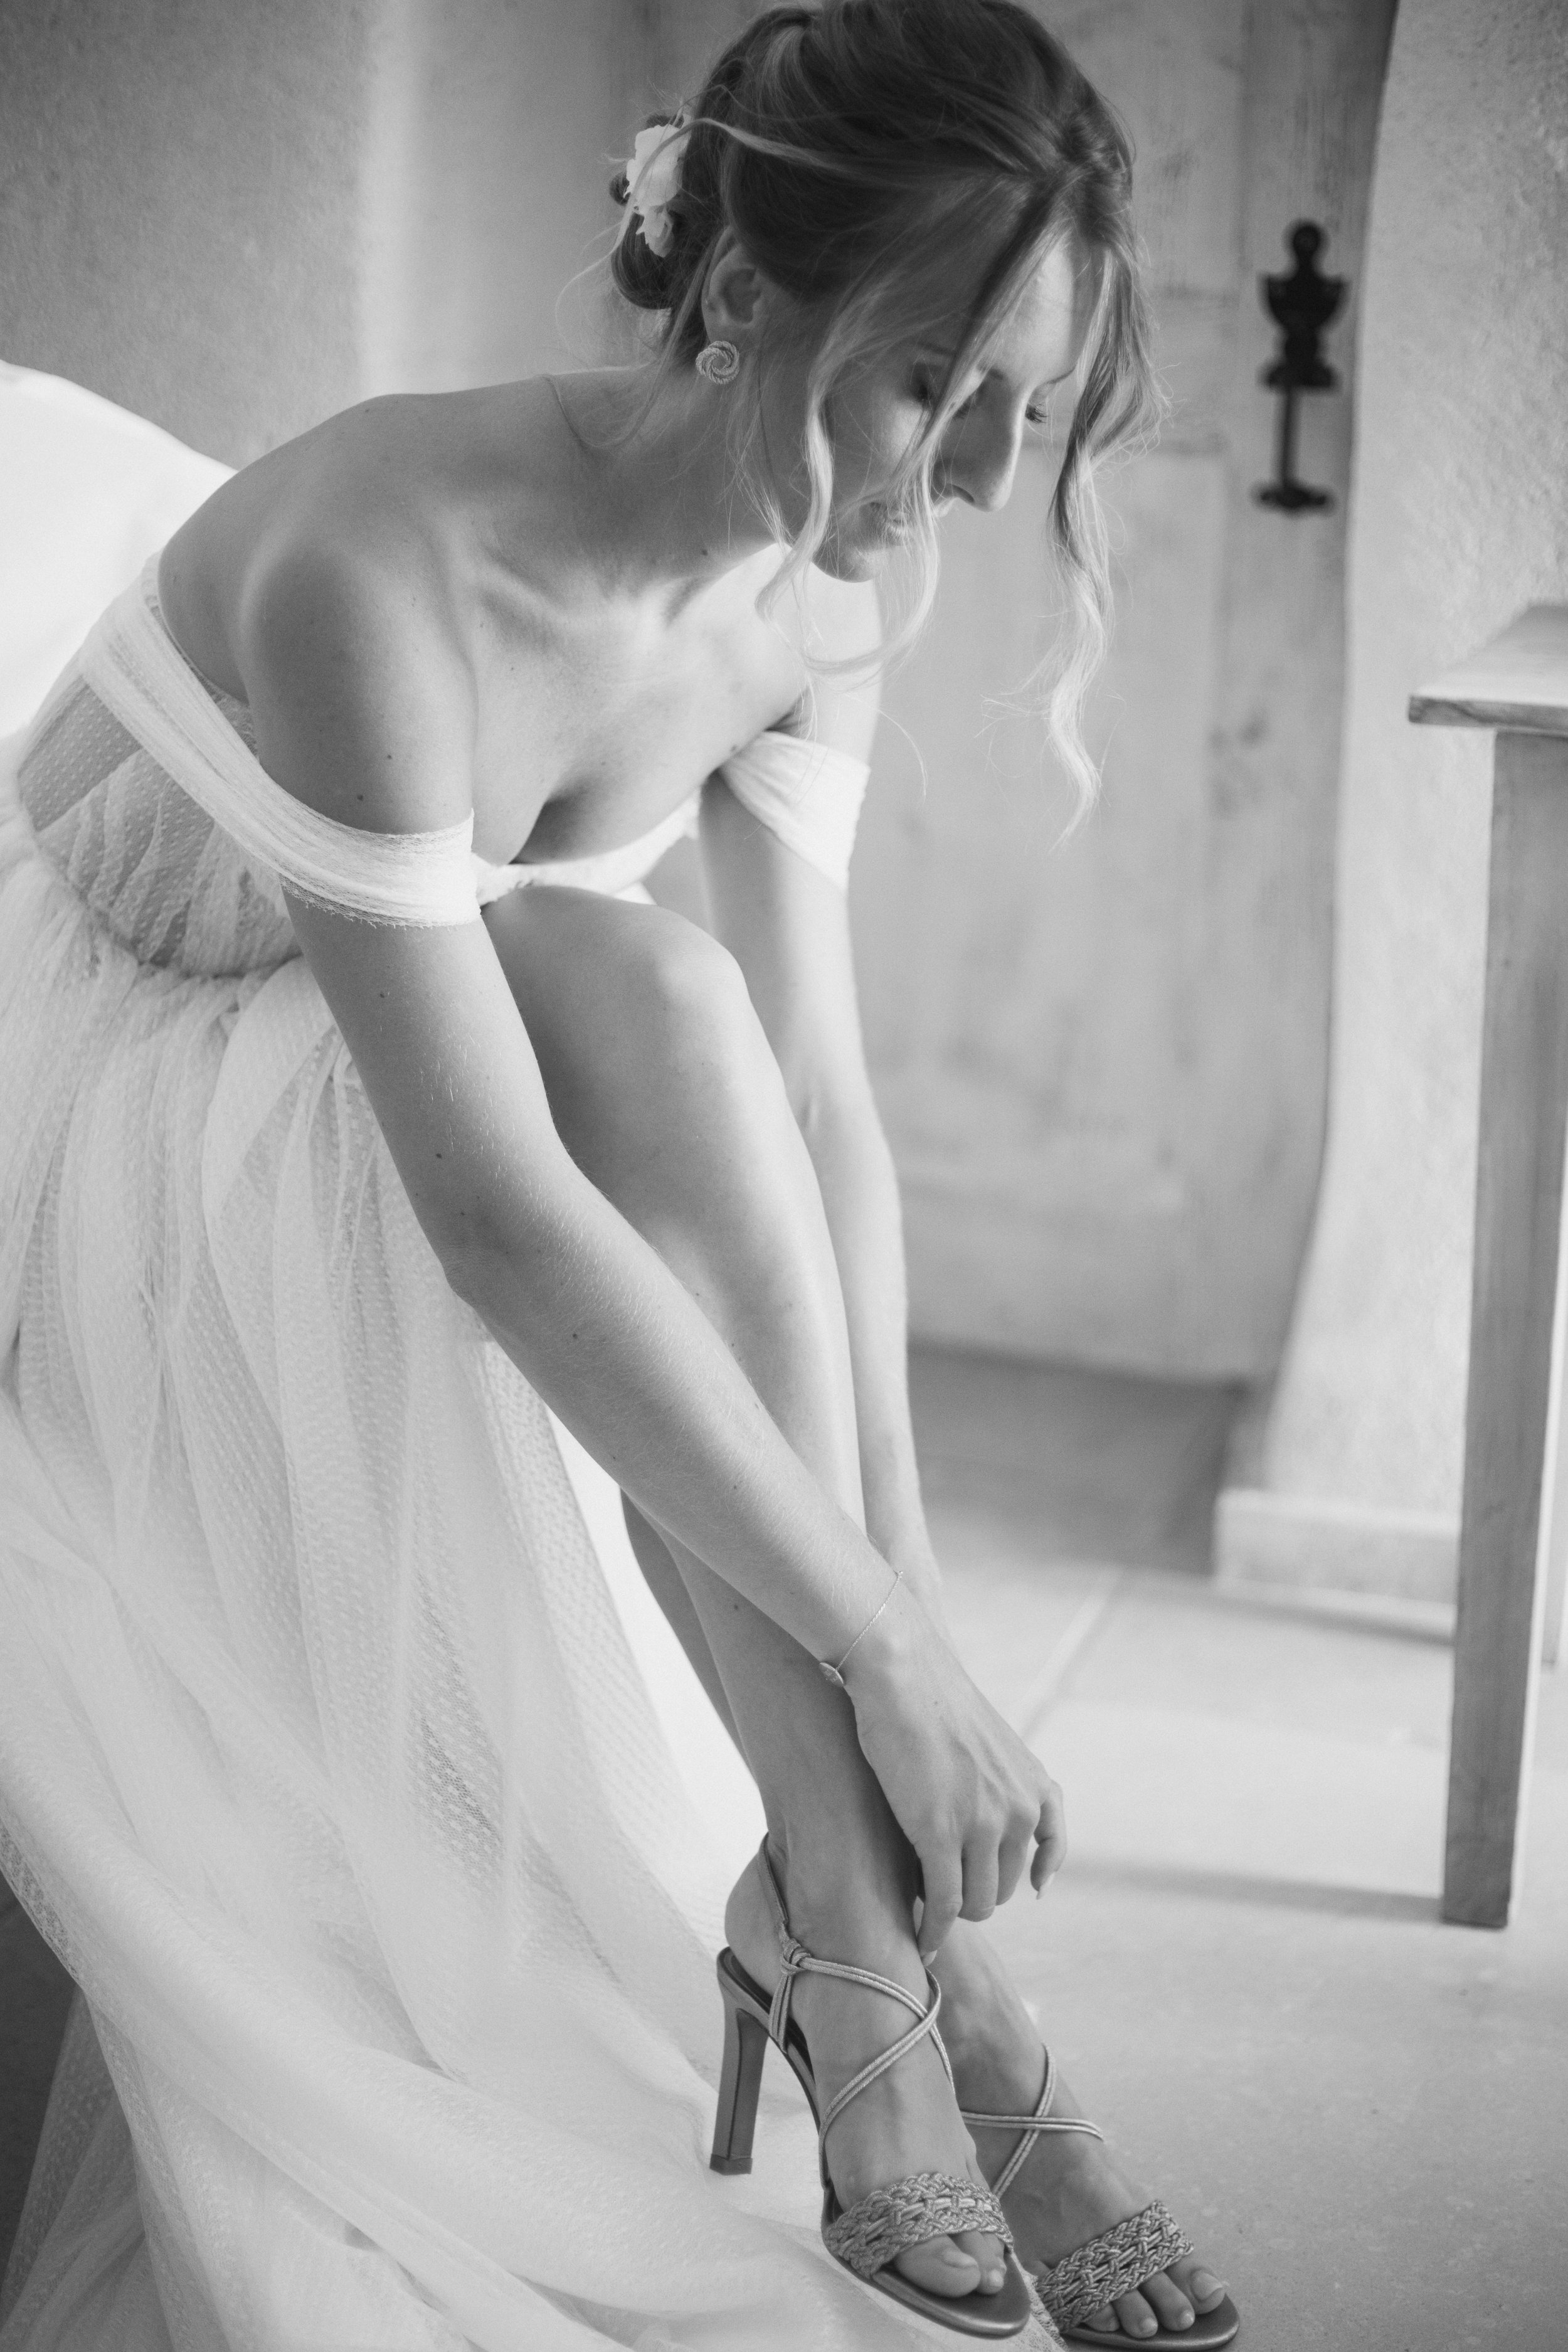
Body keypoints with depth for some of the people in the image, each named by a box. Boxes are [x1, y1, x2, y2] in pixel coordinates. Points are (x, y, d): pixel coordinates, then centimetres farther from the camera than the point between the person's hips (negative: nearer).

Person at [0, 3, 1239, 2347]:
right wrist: (886, 1652, -34)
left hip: (348, 1155, 6)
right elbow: (492, 1204, -37)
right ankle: (873, 1945, -28)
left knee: (665, 1020, -28)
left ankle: (854, 1921, -22)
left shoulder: (823, 597, -11)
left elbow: (815, 1109, -11)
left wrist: (906, 1589, -18)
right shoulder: (388, 555, -33)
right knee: (642, 999, -31)